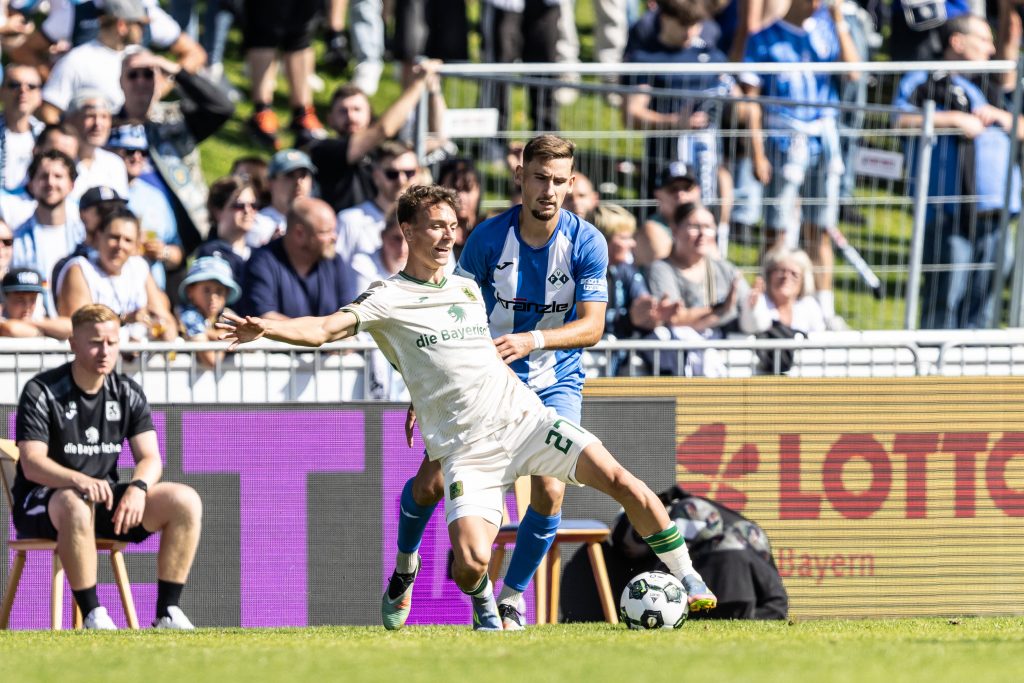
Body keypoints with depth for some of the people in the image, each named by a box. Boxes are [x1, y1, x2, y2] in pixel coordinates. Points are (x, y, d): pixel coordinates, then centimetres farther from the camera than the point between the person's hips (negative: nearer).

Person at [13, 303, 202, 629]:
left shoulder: (128, 394, 6)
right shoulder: (41, 392, -10)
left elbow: (150, 458, -1)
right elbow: (32, 464, -20)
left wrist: (138, 487, -26)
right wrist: (79, 481, -40)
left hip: (107, 498, 5)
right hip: (42, 503, -5)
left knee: (186, 501, -15)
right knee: (75, 505, -41)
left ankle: (168, 614, -16)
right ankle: (93, 616, -36)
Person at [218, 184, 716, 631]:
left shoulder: (469, 288, 17)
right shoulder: (388, 299, 1)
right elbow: (325, 329, -14)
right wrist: (264, 329, -28)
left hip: (524, 418, 4)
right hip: (466, 448, -4)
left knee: (621, 481, -12)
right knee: (471, 563, -21)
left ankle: (687, 581, 2)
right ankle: (484, 610, 16)